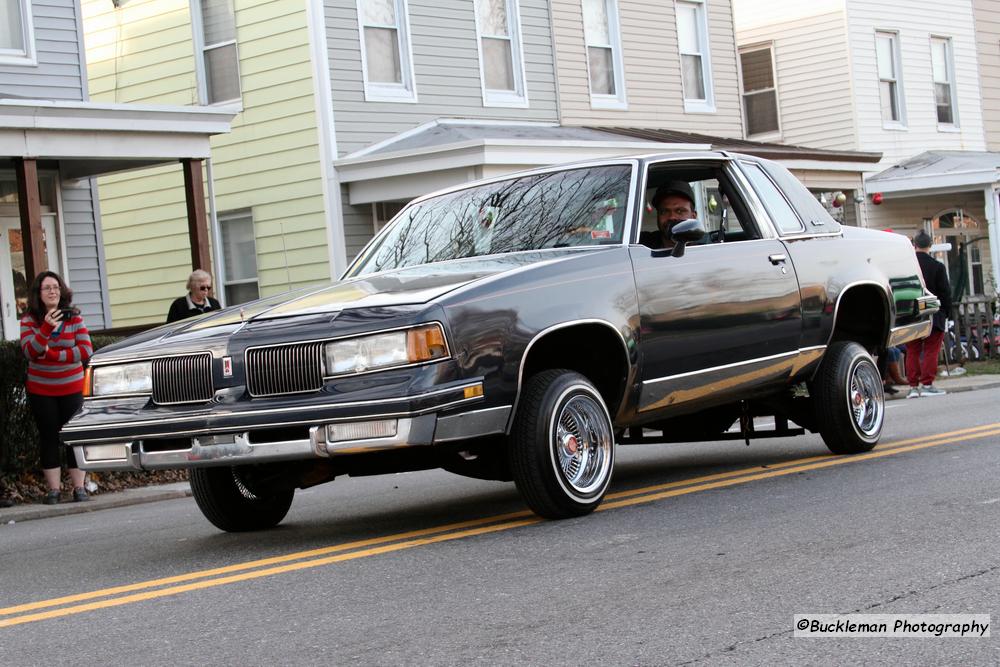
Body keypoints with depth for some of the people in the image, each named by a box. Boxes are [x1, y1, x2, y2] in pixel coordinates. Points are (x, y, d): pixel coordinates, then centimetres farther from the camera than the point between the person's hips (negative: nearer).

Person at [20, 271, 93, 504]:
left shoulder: (74, 318, -2)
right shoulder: (29, 320, -3)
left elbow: (86, 351, -9)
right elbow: (30, 352, -16)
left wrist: (53, 355, -16)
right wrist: (47, 327, -29)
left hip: (71, 388, 0)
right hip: (41, 390, 0)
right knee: (49, 438, 3)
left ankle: (79, 487, 6)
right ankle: (53, 489, 6)